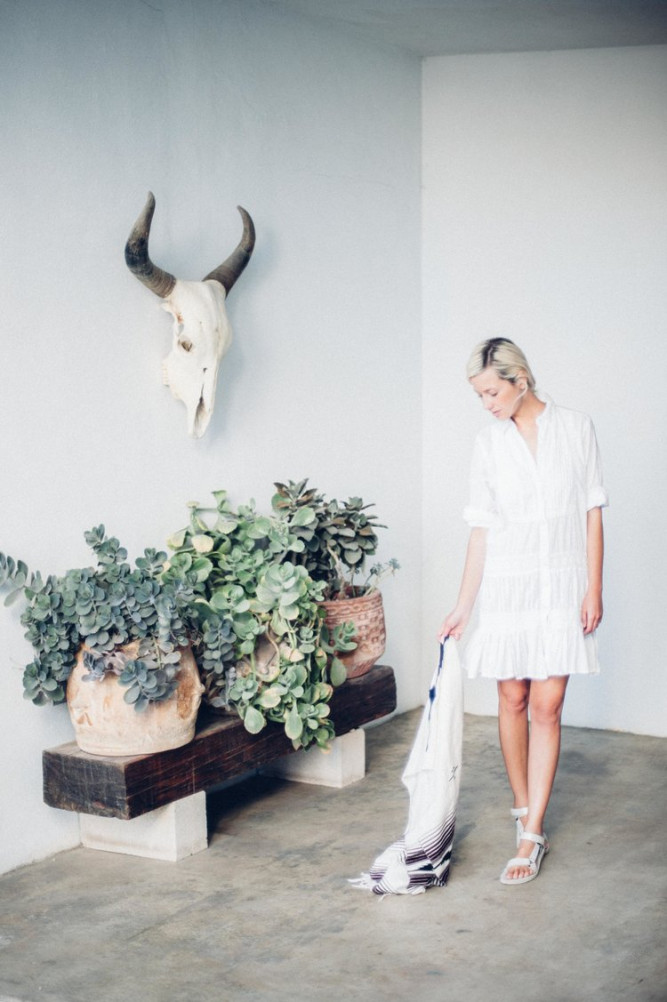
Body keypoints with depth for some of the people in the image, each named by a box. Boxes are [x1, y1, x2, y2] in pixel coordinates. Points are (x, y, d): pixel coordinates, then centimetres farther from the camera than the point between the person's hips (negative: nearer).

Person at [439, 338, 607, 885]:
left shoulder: (577, 428, 0)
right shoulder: (488, 444, 5)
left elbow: (593, 512, 1)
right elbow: (482, 527, 6)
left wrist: (594, 588, -5)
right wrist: (463, 607, 3)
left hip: (562, 585, -2)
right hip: (506, 584, 2)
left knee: (546, 706, -5)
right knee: (513, 700, 5)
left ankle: (532, 835, -2)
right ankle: (523, 805, 25)